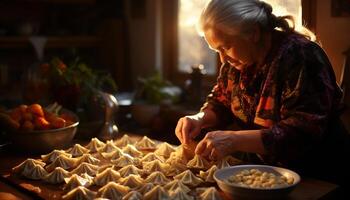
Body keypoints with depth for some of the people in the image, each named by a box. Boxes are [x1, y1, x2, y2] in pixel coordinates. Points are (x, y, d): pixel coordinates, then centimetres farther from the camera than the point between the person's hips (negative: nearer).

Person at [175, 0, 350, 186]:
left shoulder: (300, 57, -21)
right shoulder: (237, 61, 0)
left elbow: (305, 134, -27)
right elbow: (220, 103, 11)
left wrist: (235, 140, -34)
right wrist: (200, 119, -10)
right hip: (266, 170, 6)